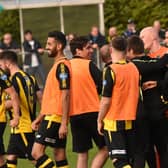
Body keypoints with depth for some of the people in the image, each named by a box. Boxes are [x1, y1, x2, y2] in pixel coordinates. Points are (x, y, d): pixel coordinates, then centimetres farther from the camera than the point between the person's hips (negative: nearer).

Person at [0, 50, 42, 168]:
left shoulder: (14, 79, -14)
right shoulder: (29, 78, 11)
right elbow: (41, 97, 8)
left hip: (21, 126, -9)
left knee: (35, 157, -5)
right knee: (11, 156, 10)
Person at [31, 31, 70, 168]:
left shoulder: (62, 66, -13)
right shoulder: (57, 65, 18)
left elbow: (65, 96, -19)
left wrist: (64, 123, -22)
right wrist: (40, 118, 23)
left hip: (55, 117, -10)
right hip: (51, 116, 10)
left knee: (37, 152, -12)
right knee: (59, 156, 8)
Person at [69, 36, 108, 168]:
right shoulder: (89, 65, -7)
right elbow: (103, 86, -9)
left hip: (74, 115, 5)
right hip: (92, 112, -5)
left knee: (82, 154, 8)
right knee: (105, 148, 5)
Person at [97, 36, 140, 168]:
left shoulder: (111, 70, -14)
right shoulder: (134, 68, 3)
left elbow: (106, 100, -14)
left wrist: (100, 120, -1)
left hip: (114, 122, -6)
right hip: (132, 121, 6)